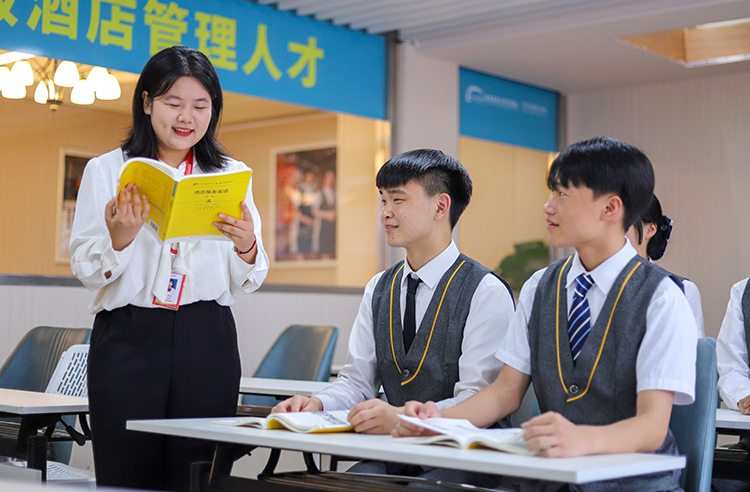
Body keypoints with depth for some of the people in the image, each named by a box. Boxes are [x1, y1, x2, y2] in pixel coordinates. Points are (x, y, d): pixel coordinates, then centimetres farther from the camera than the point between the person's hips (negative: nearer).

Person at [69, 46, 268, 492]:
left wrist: (246, 247, -11)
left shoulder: (231, 175, 10)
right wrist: (119, 239, -17)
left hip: (208, 341, 1)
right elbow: (84, 270, 2)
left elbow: (247, 284, 10)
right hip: (128, 339, -1)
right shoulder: (105, 171, 5)